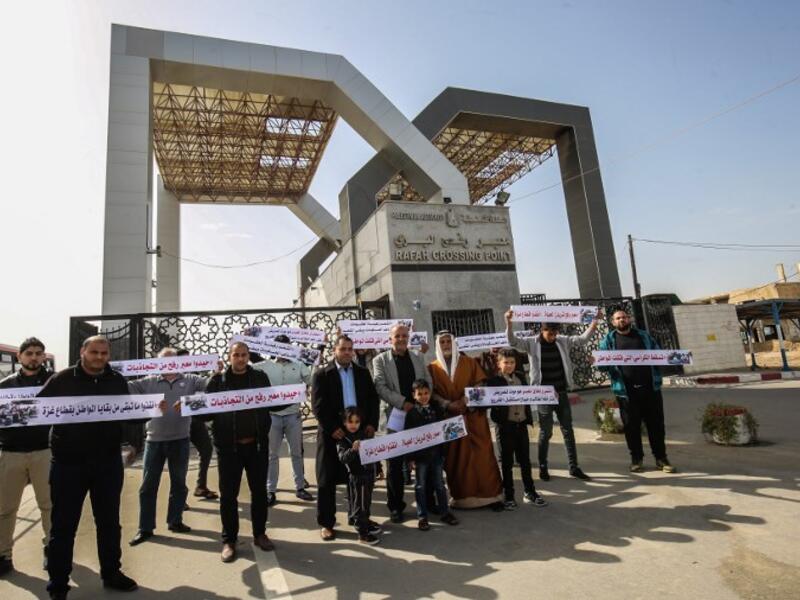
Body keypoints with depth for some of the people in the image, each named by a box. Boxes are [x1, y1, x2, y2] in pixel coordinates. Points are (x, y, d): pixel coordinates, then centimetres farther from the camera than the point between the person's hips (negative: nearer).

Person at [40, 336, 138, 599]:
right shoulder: (62, 379, -4)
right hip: (68, 463, -3)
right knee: (64, 524, 9)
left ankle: (111, 573, 31)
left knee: (109, 521, 14)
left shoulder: (118, 381, 4)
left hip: (108, 463, 3)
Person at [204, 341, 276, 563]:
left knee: (259, 491, 13)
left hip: (256, 444, 2)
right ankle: (229, 540, 23)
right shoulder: (218, 380, -1)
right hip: (228, 446, -1)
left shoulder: (260, 378, 4)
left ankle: (259, 534, 30)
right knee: (228, 494, 7)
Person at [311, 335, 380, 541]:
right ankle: (326, 523, 18)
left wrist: (372, 423, -6)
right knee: (327, 480, 5)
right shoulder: (321, 374, -3)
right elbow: (318, 406, -9)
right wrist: (332, 428, -15)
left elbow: (373, 399, 7)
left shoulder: (363, 373, 8)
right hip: (332, 433, -3)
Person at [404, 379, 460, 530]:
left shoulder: (437, 410, 2)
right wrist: (411, 457, -11)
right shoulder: (411, 413, -8)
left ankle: (445, 512, 27)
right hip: (420, 454, -3)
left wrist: (444, 451, 3)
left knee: (439, 483, 14)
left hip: (436, 453, 3)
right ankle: (422, 516, 19)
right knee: (421, 486, 8)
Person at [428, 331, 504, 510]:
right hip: (449, 418, 0)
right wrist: (448, 404, -16)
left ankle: (491, 495, 7)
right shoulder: (433, 367, 6)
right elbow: (431, 392, 0)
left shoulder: (469, 362, 7)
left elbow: (480, 384, 1)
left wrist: (467, 399, -16)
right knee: (454, 457, 4)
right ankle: (461, 496, 13)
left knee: (482, 454, -1)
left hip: (473, 416, 0)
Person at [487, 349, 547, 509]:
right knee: (507, 462, 7)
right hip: (505, 425, -4)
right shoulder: (494, 380, -8)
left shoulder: (521, 378, 9)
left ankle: (530, 492, 28)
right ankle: (509, 496, 19)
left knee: (525, 460, 15)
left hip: (522, 424, 4)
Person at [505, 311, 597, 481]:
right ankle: (543, 467, 20)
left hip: (562, 393, 4)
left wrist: (594, 322, -11)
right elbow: (513, 341, -19)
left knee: (568, 431, 11)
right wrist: (508, 322, -34)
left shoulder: (563, 341, 4)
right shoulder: (532, 343, -7)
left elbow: (583, 339, 3)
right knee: (545, 432, 5)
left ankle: (574, 467, 21)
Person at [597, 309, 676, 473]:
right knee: (631, 426, 6)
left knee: (656, 424, 8)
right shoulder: (608, 340, 5)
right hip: (626, 391, -2)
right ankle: (636, 459, 21)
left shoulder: (643, 335, 12)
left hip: (650, 388, 2)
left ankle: (661, 458, 22)